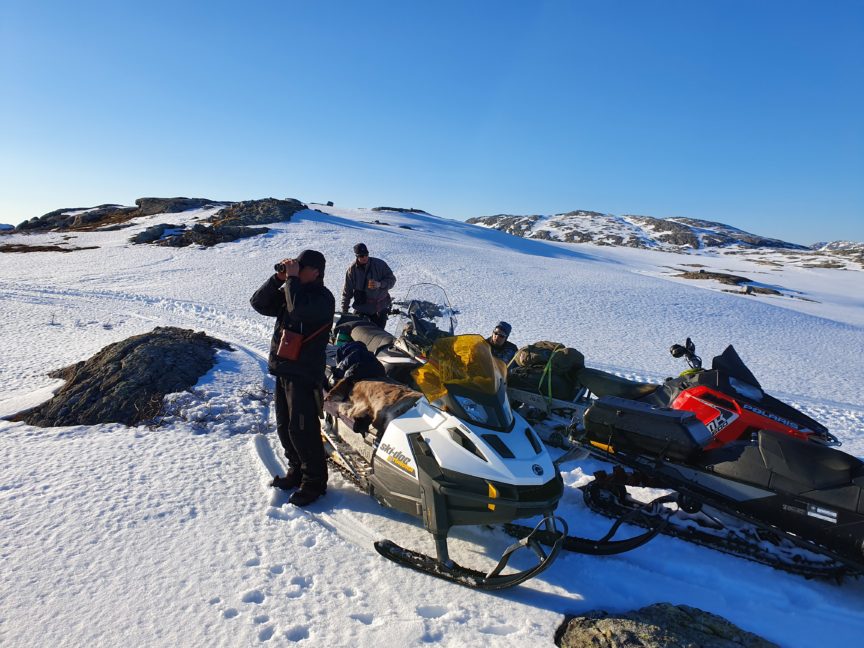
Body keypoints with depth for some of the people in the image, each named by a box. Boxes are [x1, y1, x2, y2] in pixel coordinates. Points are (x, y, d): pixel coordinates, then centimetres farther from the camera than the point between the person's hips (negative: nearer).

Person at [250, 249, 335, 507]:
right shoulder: (289, 292, 13)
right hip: (283, 370, 9)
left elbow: (298, 309, -30)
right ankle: (296, 470, 33)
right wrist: (278, 278, -2)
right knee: (284, 426, 17)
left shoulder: (323, 297, -11)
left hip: (304, 373, -9)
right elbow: (259, 303, 8)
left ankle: (314, 482, 9)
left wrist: (292, 278, -18)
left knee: (302, 430, -5)